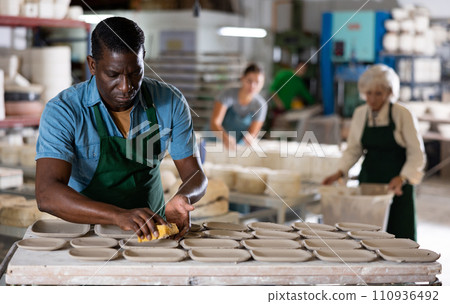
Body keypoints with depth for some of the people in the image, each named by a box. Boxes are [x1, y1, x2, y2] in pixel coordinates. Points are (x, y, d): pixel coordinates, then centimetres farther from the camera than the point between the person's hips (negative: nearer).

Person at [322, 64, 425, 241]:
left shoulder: (402, 115, -11)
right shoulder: (360, 114, 2)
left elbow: (416, 154, -10)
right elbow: (353, 149, 11)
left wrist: (402, 178, -24)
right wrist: (340, 173, -4)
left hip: (396, 182, -4)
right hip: (368, 179, 4)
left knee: (400, 234, -3)